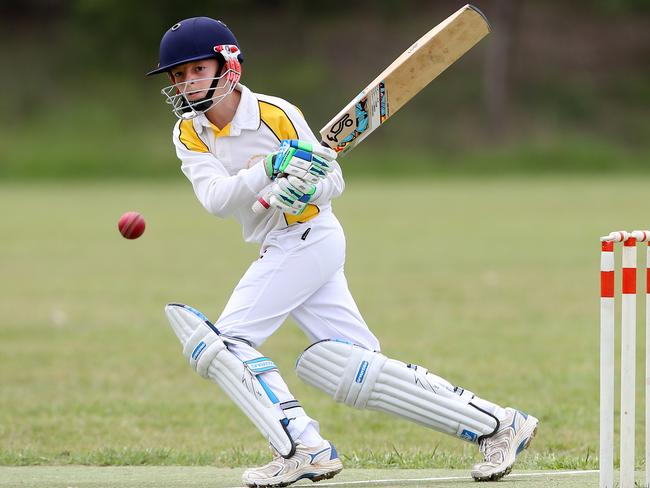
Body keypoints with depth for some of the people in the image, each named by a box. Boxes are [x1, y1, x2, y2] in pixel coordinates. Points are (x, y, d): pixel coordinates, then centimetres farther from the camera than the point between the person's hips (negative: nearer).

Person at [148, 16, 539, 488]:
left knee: (224, 342, -13)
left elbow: (333, 179, -7)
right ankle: (497, 425, 5)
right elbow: (216, 198, -14)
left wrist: (308, 188, -29)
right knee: (357, 370, 2)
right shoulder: (189, 135, 3)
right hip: (279, 251, 7)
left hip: (309, 239, -7)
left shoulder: (275, 114, -13)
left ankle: (304, 449, -13)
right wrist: (270, 168, -30)